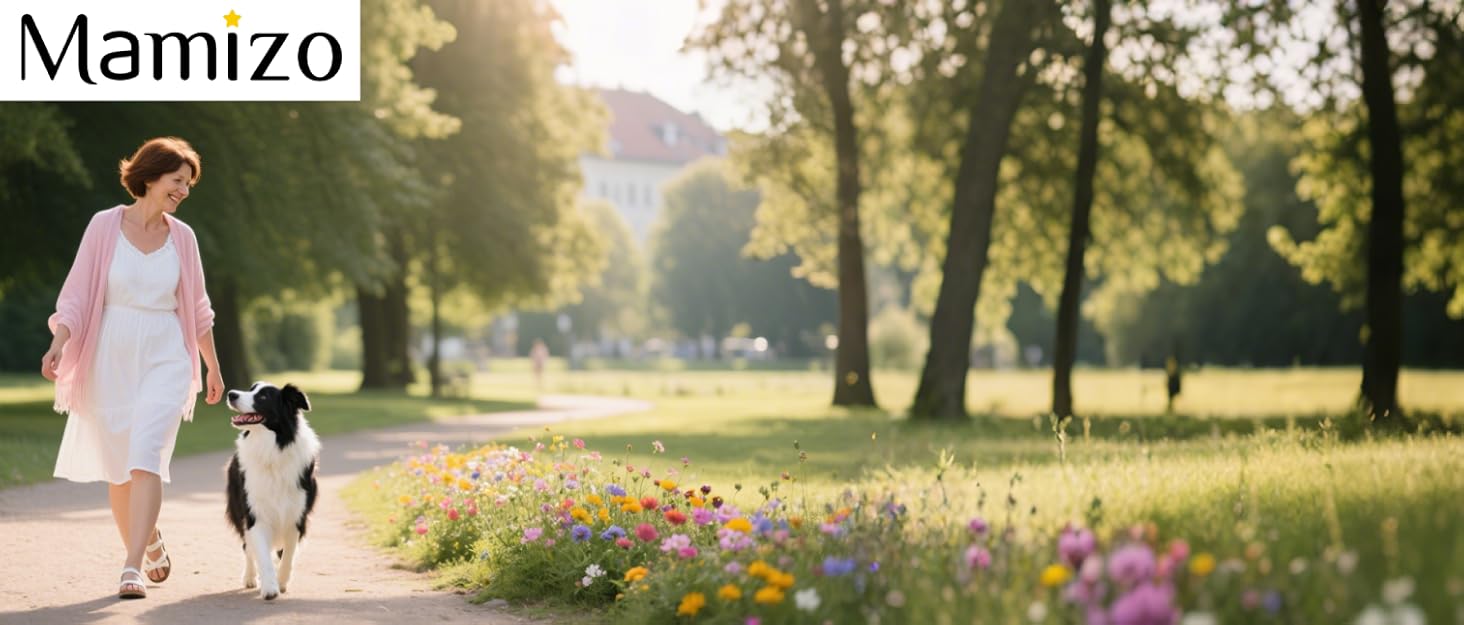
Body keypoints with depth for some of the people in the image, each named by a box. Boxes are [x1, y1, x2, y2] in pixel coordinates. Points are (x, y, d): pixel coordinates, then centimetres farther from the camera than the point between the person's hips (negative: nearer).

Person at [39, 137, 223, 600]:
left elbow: (197, 307, 14)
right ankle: (148, 543, 33)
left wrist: (214, 368, 19)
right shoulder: (105, 225, -4)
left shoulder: (182, 236, 4)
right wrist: (57, 345, -20)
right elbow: (77, 294, -5)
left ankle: (132, 569, -19)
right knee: (117, 468, 10)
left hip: (164, 358, 0)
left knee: (146, 458, -16)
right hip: (111, 359, 0)